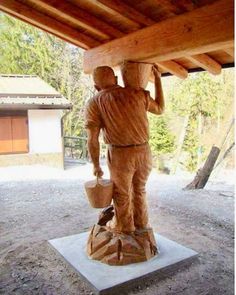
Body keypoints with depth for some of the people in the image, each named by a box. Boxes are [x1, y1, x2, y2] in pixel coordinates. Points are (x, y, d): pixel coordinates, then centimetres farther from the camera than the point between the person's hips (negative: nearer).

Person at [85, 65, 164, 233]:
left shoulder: (94, 104, -4)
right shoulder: (139, 94, 2)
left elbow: (92, 139, -9)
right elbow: (160, 109, 18)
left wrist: (96, 165, 3)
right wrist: (158, 79, 23)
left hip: (120, 155, -3)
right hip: (144, 152, 3)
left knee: (121, 194, 21)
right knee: (139, 189, 27)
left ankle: (124, 226, 41)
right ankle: (141, 224, 43)